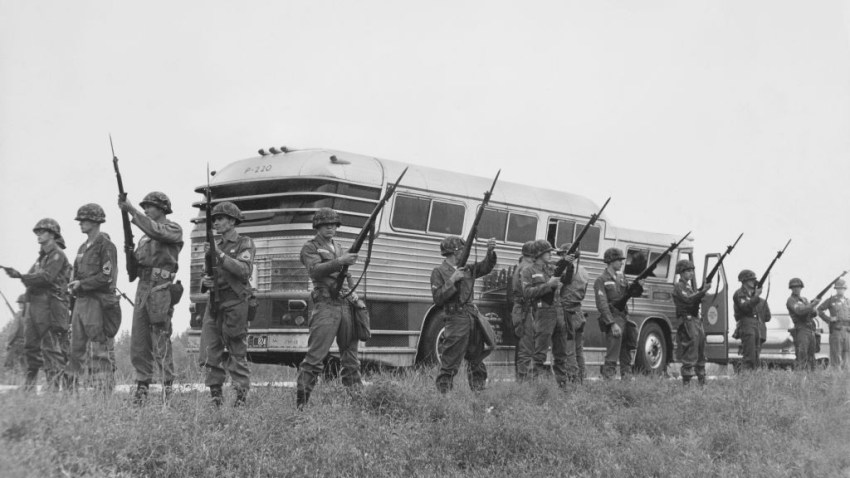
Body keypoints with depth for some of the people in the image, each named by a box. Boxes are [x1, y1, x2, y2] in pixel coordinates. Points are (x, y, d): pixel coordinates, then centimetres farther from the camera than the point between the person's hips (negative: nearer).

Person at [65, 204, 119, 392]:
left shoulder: (105, 245, -7)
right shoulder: (83, 247, 19)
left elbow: (107, 276, -16)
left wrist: (81, 284, -12)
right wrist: (73, 285, 4)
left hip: (97, 302, -9)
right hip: (80, 302, 9)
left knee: (100, 352, -7)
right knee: (75, 350, 8)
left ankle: (104, 393, -5)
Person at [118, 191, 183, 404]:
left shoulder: (173, 229, 0)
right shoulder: (145, 235, 22)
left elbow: (155, 230, -21)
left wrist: (131, 210, -22)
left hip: (161, 289, -7)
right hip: (143, 287, 7)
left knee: (161, 342, -8)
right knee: (138, 342, 3)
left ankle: (168, 387, -2)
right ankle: (142, 386, 8)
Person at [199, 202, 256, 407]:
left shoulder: (244, 244, 1)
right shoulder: (216, 245, 18)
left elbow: (245, 270, -15)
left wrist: (221, 255, -20)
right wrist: (205, 282, -1)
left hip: (235, 304, -6)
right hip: (214, 304, 6)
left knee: (237, 354, -2)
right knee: (209, 353, 1)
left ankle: (242, 396, 5)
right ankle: (215, 395, 8)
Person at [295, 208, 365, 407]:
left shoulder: (338, 247, 22)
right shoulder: (310, 247, 1)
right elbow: (315, 270, -18)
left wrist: (355, 298, 16)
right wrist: (340, 261, -28)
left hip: (346, 306, 7)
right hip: (326, 306, -7)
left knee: (350, 356, 9)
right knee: (315, 357, -12)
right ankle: (301, 402, -11)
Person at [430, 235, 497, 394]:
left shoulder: (467, 269, 16)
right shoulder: (439, 272, -3)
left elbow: (485, 267, 12)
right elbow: (437, 298, -10)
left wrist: (490, 252, -6)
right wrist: (452, 281, -17)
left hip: (474, 319, 7)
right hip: (455, 320, -7)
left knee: (477, 360, 14)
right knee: (450, 363, -7)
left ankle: (478, 392, 24)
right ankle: (443, 395, -3)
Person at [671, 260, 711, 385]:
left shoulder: (689, 286, 21)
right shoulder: (678, 287, -7)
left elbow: (696, 300, 13)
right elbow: (688, 299, -21)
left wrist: (702, 290, -3)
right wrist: (703, 291, -27)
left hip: (697, 320, 9)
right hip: (687, 321, -9)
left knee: (701, 352, 12)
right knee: (690, 354, -11)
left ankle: (702, 380, 19)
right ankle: (686, 381, -9)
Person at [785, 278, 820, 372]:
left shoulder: (805, 299, 22)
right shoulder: (791, 300, -1)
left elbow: (815, 313, 17)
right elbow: (799, 310, -18)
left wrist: (814, 309, -6)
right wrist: (812, 304, -25)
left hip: (811, 330, 7)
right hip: (801, 329, -7)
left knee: (811, 357, 7)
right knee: (801, 356, -15)